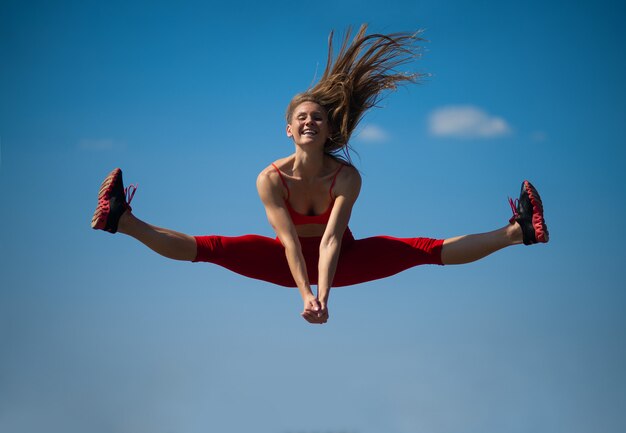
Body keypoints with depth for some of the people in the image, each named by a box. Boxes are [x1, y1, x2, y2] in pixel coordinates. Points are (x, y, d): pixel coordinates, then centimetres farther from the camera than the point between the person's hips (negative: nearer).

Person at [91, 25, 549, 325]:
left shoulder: (347, 177, -23)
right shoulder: (271, 178, -20)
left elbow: (331, 238, -33)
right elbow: (289, 240, -30)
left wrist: (323, 294, -46)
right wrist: (305, 294, -42)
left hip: (340, 260, -1)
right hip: (288, 261, 1)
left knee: (424, 250, -19)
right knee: (213, 248, -21)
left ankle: (517, 232, -23)